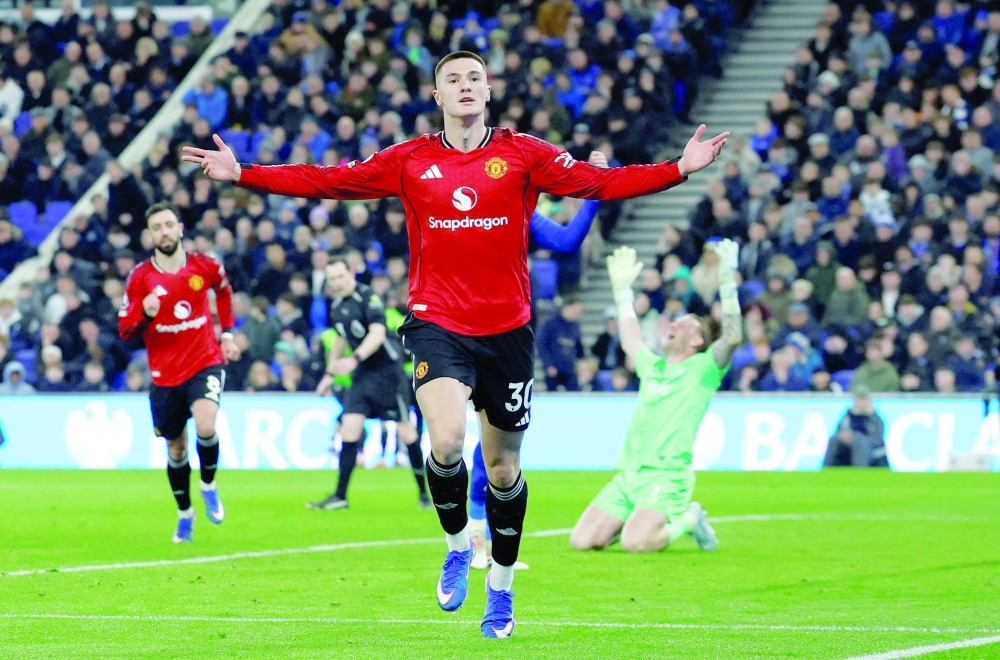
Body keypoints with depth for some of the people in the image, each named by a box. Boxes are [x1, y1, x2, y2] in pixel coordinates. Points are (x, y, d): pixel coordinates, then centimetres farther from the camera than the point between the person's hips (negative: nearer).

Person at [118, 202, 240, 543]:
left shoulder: (205, 266, -5)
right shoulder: (140, 277, -8)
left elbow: (224, 291, 20)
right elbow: (125, 331, -6)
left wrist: (227, 333, 15)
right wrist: (145, 316, -26)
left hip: (205, 363, -1)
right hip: (165, 375, 1)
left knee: (205, 426, -27)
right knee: (176, 448, 12)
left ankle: (208, 485, 2)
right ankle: (185, 514, 35)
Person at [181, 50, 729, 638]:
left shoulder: (523, 154, 2)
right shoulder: (410, 161, 4)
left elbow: (601, 183, -2)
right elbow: (326, 182, 7)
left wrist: (680, 169, -14)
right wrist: (241, 174, 1)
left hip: (507, 329, 1)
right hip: (437, 324, -1)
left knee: (504, 467, 9)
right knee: (447, 440, -25)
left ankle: (501, 587, 30)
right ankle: (457, 545, 4)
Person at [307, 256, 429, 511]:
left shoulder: (368, 297, -14)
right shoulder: (336, 306, 10)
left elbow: (377, 333, -26)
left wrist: (355, 359, -37)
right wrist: (330, 374, 27)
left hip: (386, 369, -7)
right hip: (361, 375, 7)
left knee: (405, 431, -3)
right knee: (350, 428, -3)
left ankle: (425, 492, 8)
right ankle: (340, 496, -1)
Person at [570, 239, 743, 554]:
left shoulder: (702, 369, 2)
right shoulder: (652, 366, 22)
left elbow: (732, 337, -15)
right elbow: (630, 341, 42)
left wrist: (727, 282, -19)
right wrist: (622, 289, 42)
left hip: (666, 476, -7)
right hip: (627, 475, 7)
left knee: (635, 543, -28)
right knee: (582, 540, -7)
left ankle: (688, 521, 2)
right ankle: (642, 518, 18)